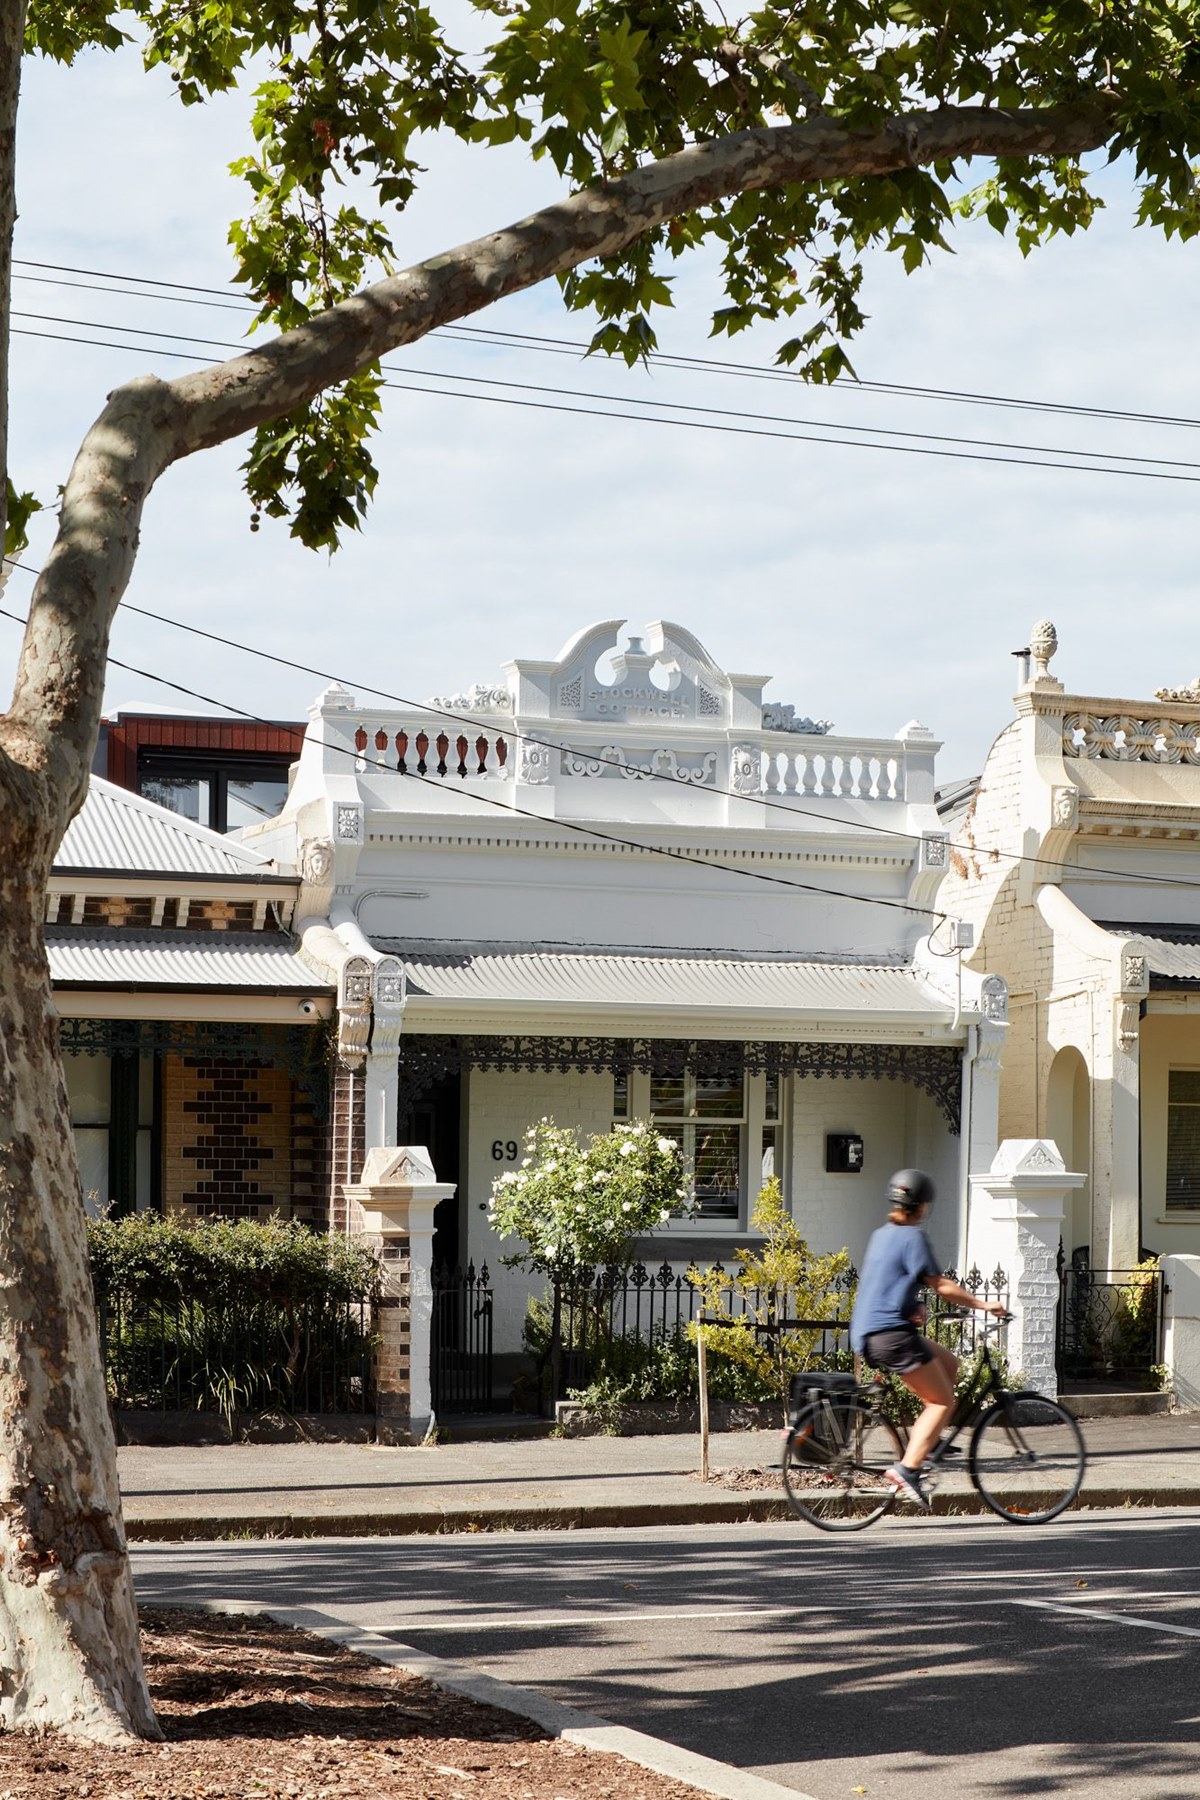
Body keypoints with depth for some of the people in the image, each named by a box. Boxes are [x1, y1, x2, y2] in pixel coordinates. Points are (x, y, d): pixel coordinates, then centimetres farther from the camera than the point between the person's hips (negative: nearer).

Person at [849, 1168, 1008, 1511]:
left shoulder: (881, 1235, 18)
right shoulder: (913, 1237, -10)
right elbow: (940, 1285, -11)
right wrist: (983, 1304, -5)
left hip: (867, 1335, 9)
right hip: (891, 1332, -9)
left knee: (949, 1363, 22)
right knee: (943, 1402, -5)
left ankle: (923, 1441, 16)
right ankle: (908, 1470, -16)